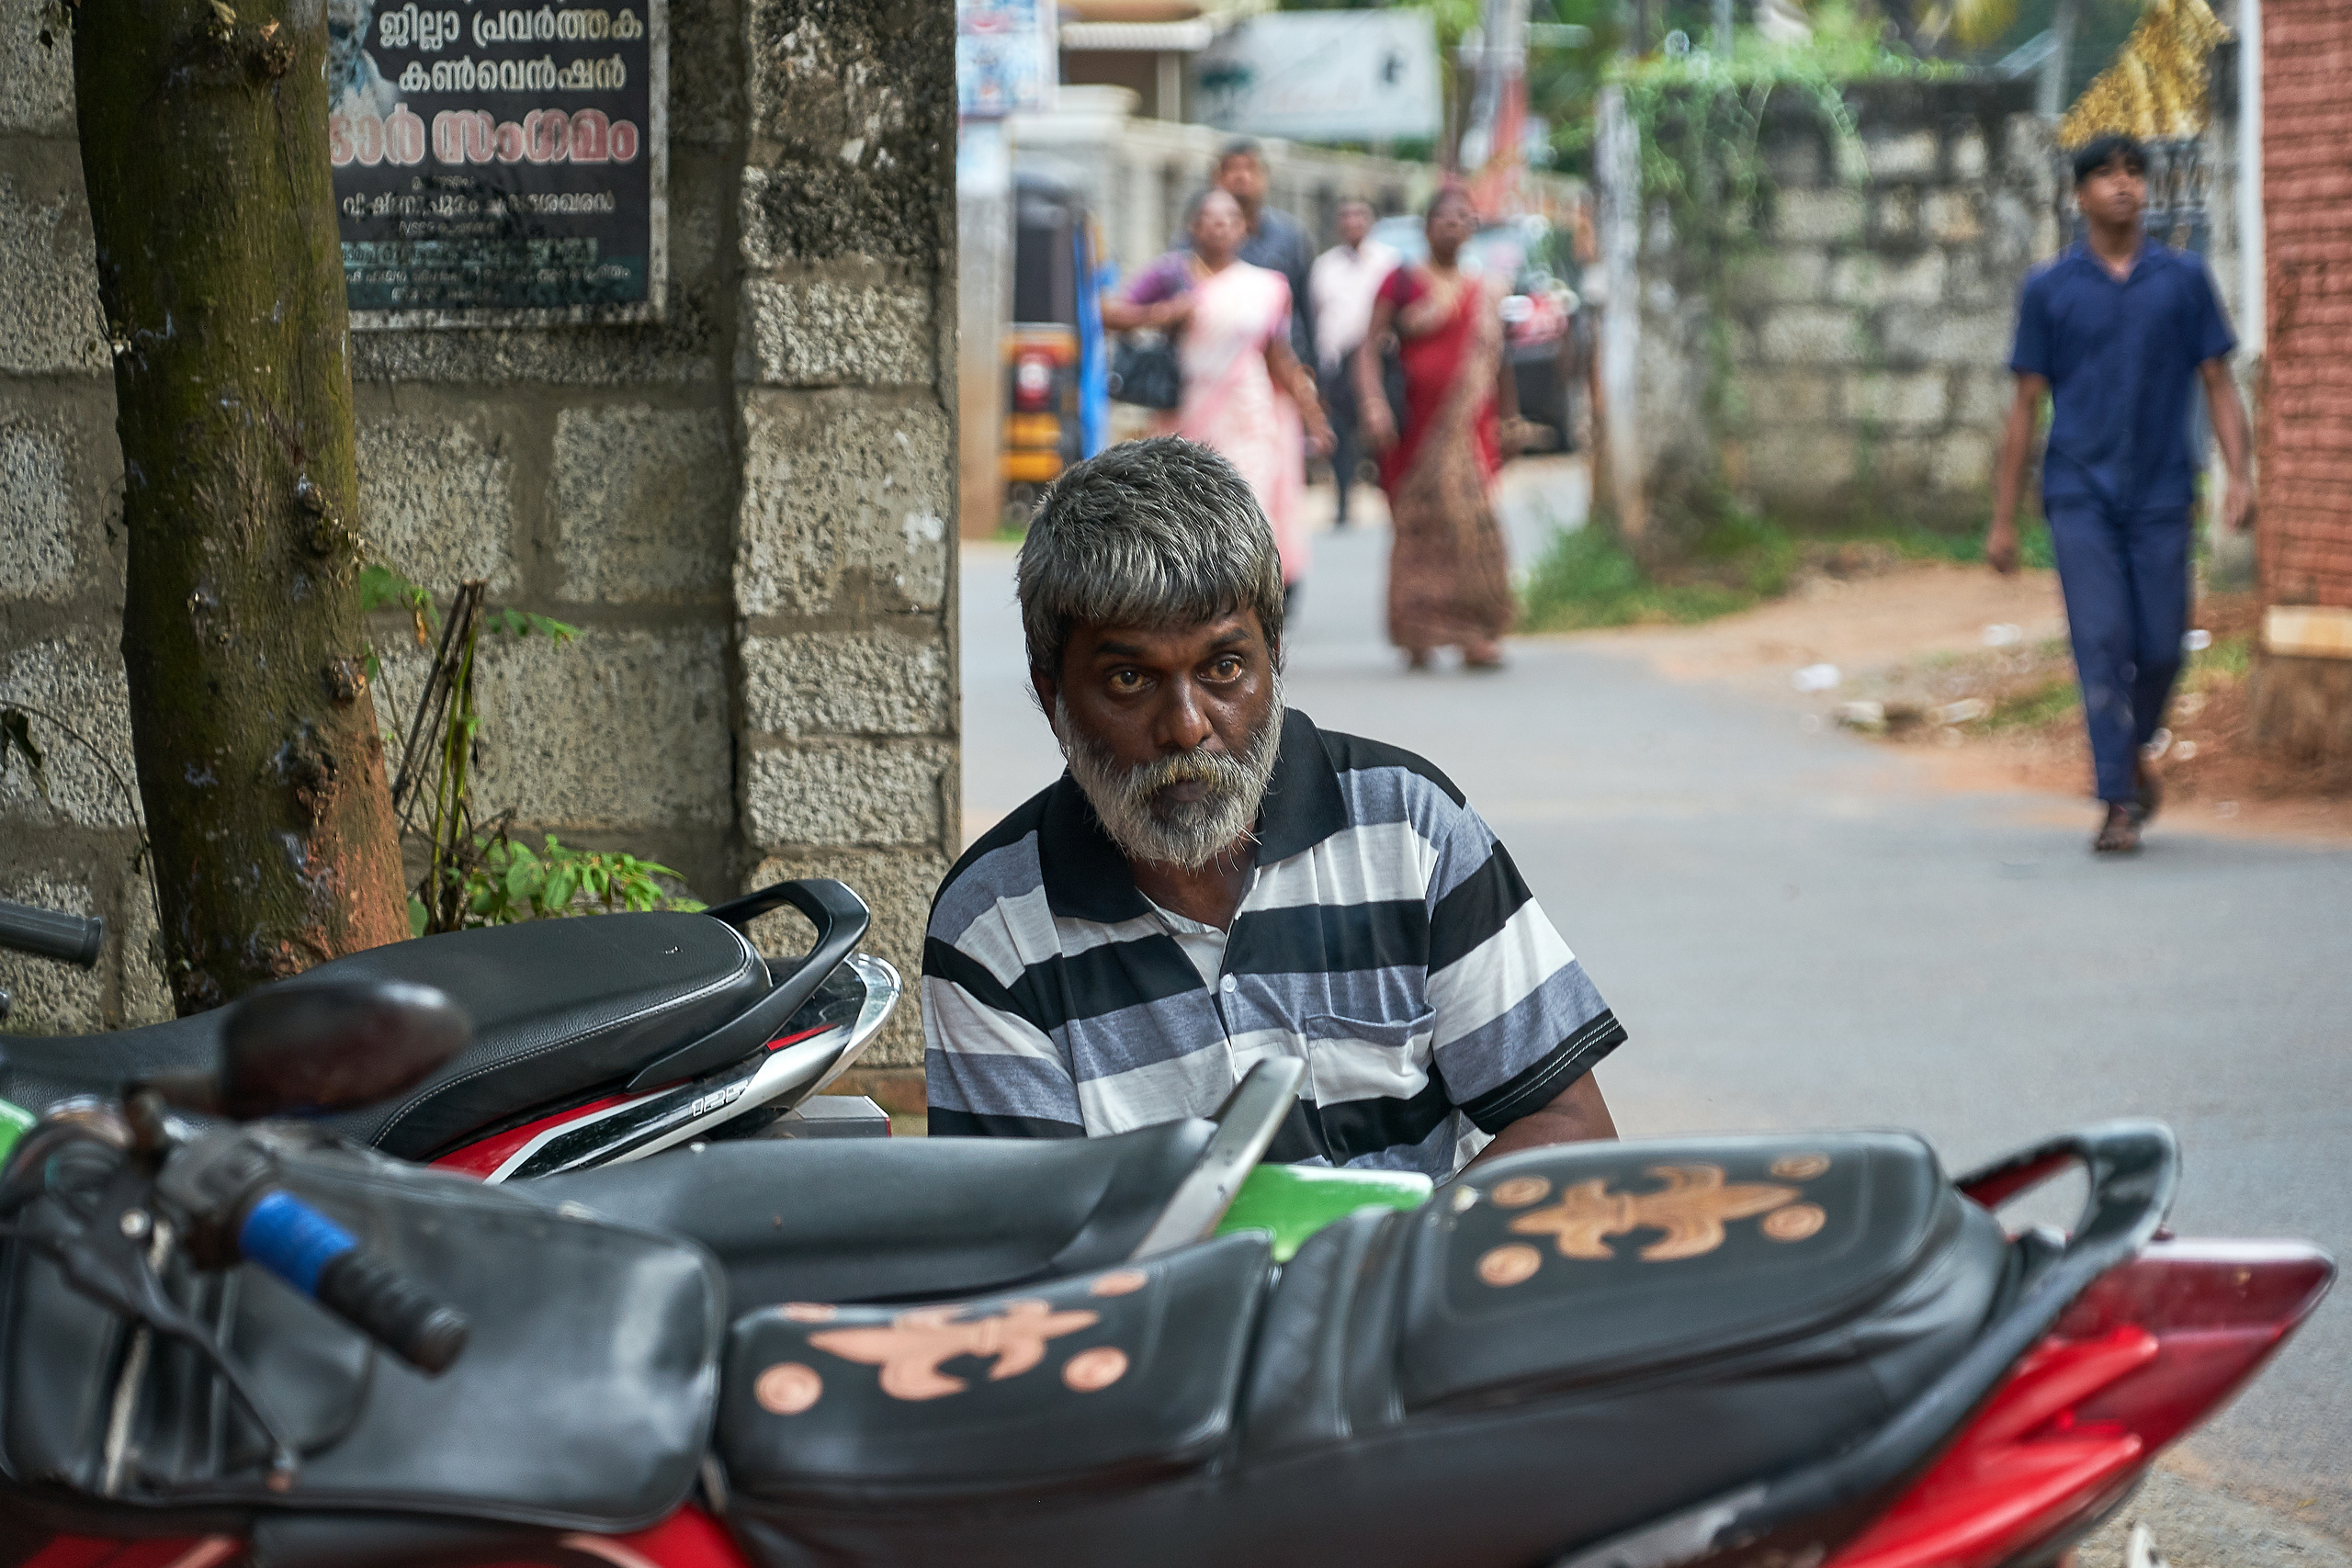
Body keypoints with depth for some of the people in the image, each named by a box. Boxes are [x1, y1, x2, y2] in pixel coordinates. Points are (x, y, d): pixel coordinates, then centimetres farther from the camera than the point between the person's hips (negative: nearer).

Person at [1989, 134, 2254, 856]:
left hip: (2161, 494, 1)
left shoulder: (2183, 279, 6)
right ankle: (2118, 802, -6)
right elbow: (2026, 405, 6)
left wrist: (2239, 474, -8)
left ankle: (2133, 750, 32)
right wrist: (2003, 518, 3)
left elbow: (2218, 383, 7)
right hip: (2081, 494, -1)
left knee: (2161, 647, 2)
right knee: (2101, 643, -9)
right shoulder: (2049, 290, 4)